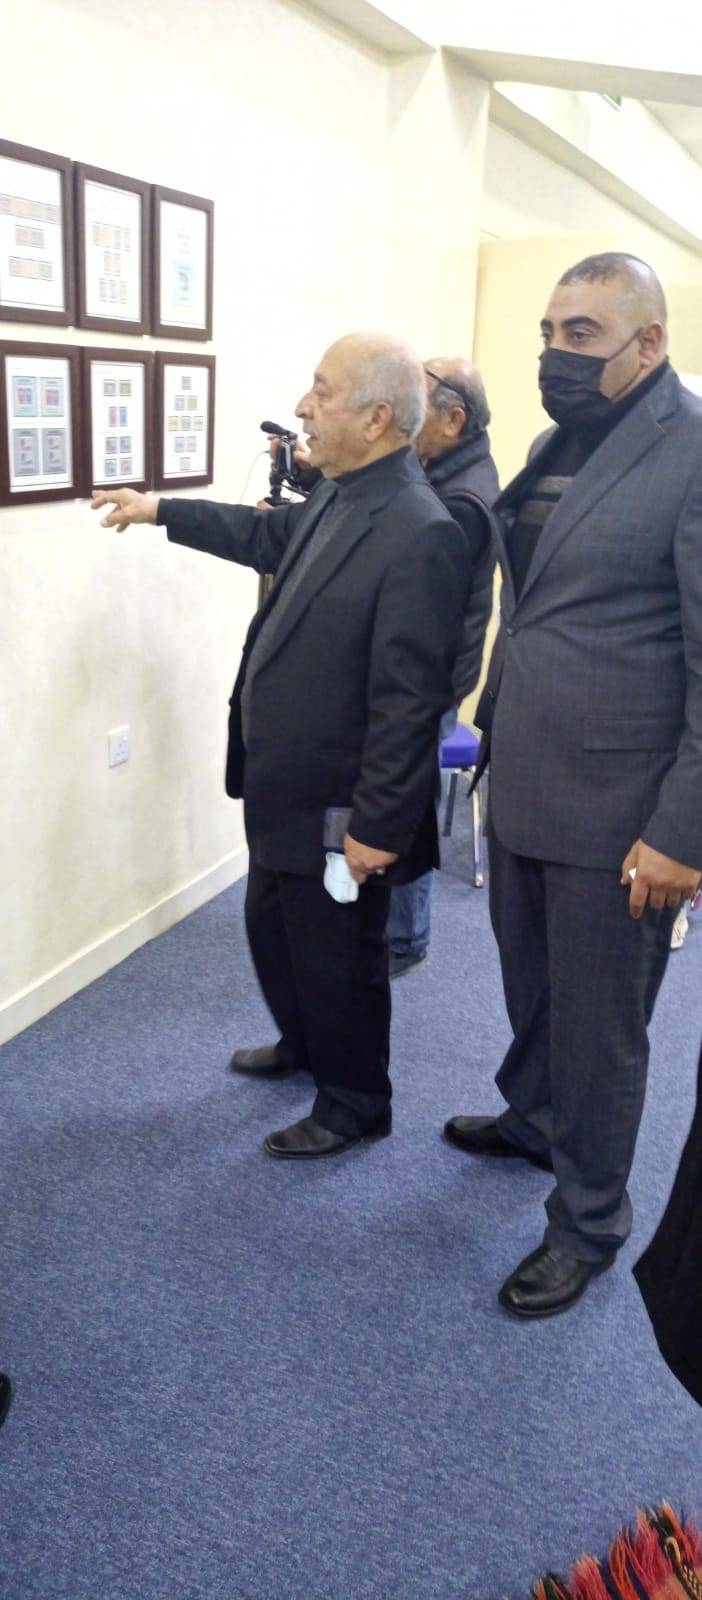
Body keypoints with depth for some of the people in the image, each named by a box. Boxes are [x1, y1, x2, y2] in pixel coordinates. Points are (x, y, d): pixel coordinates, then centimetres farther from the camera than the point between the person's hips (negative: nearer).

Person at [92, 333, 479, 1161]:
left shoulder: (421, 533, -25)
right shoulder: (335, 497, 3)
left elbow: (408, 701, -25)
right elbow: (268, 535, 25)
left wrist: (377, 826, -22)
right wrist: (160, 510, 33)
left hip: (339, 810, -9)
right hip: (284, 788, 9)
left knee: (337, 959, 11)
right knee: (272, 929, 26)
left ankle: (353, 1104, 34)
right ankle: (304, 1046, 51)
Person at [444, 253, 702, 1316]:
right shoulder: (559, 444, 11)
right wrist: (496, 717, 14)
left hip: (616, 810, -7)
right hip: (521, 786, 7)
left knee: (599, 1025, 8)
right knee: (529, 982, 24)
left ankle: (589, 1220, 29)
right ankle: (531, 1119, 49)